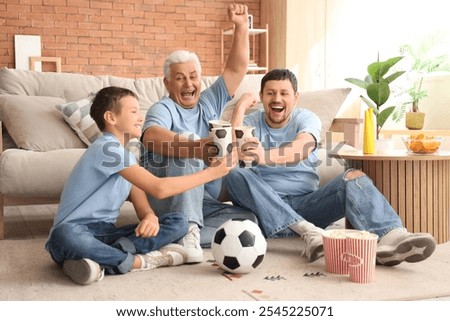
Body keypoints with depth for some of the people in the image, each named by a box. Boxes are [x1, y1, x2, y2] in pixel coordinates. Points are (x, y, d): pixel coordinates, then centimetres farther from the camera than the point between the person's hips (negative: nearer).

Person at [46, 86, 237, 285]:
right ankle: (140, 261, -26)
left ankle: (104, 261, -24)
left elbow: (143, 207, 6)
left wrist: (150, 218, -20)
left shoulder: (127, 157, 14)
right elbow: (159, 189, -23)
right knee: (65, 236, -44)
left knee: (178, 222, -8)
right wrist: (211, 173, -17)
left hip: (105, 235, 8)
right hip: (78, 232, -8)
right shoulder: (107, 148, -15)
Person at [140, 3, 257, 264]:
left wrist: (241, 27, -3)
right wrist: (195, 147, -48)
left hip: (206, 204, 6)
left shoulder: (210, 103, 14)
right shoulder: (163, 109, -6)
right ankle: (188, 231, -38)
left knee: (247, 220, -20)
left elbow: (237, 68, 10)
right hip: (167, 200, -5)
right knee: (185, 150, -31)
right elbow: (152, 138, -31)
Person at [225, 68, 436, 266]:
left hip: (306, 204, 0)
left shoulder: (306, 119, 5)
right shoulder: (251, 123, 7)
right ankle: (308, 232, -41)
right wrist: (240, 108, -17)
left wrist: (265, 156, -40)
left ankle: (390, 238, -52)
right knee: (236, 175, -28)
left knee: (353, 177, -23)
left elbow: (300, 149, -20)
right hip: (266, 209, 0)